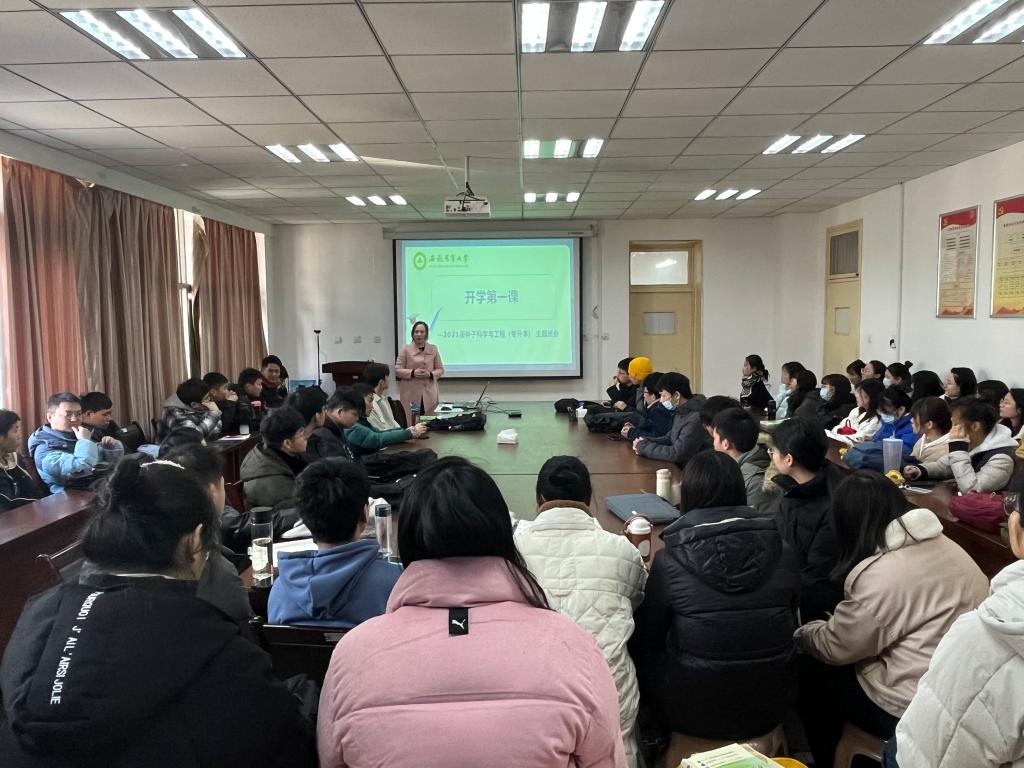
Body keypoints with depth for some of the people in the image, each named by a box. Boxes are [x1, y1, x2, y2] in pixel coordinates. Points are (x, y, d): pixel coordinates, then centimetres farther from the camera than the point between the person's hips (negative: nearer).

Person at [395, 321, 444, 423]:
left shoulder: (433, 349, 9)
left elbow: (440, 370, 11)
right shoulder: (405, 349, 2)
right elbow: (397, 370, 2)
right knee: (411, 424, -7)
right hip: (411, 395, -2)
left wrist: (430, 374, -10)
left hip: (429, 394, 2)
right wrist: (412, 373, -14)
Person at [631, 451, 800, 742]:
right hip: (771, 707, 4)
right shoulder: (781, 552, -8)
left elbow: (646, 638, -3)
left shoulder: (668, 561, -17)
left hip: (696, 713, -4)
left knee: (644, 654, 21)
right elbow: (789, 628, 7)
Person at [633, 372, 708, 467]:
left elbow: (676, 454, -23)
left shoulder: (695, 419, -22)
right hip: (678, 466, 8)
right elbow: (670, 438, 17)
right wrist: (646, 442, -1)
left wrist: (644, 447, -14)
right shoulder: (680, 411, 6)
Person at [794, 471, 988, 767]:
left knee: (811, 675, 11)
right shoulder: (941, 544, 2)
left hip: (912, 709, -8)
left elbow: (836, 647, -10)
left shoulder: (877, 575, -23)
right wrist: (831, 624, 14)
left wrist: (802, 634, 10)